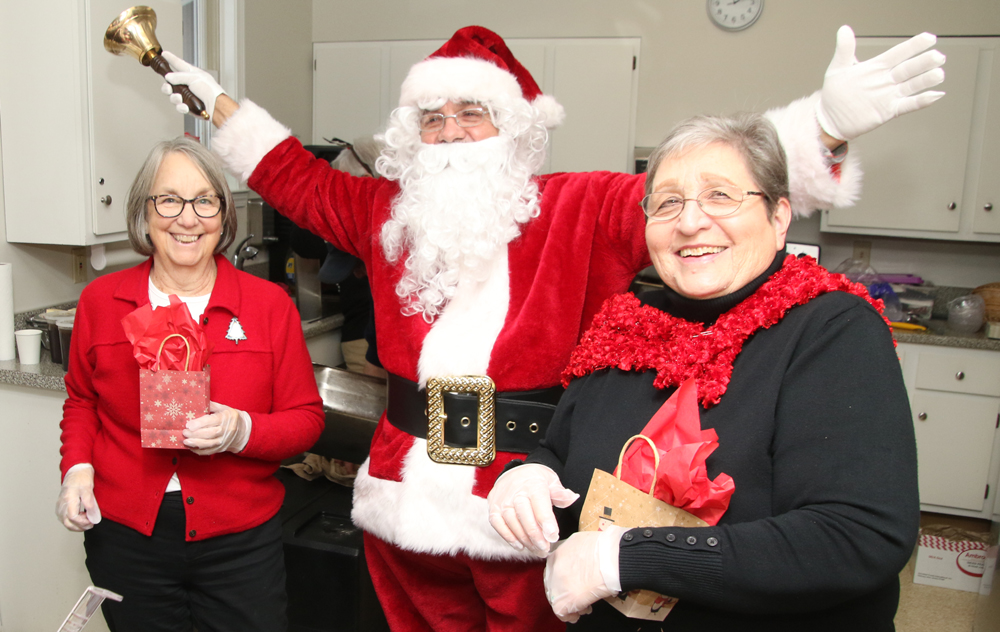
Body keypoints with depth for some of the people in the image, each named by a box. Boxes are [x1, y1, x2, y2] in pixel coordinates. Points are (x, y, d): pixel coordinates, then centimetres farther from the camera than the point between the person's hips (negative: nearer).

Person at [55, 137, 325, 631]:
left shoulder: (270, 305, -6)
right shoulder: (100, 300, 0)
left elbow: (306, 419, -3)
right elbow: (82, 401, 15)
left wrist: (243, 431, -21)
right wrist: (77, 467, -2)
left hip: (240, 539, -1)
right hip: (126, 535, 2)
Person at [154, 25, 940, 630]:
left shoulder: (581, 209, -4)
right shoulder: (387, 211, 10)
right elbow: (298, 178, 24)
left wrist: (825, 124, -26)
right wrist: (218, 103, 28)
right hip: (406, 499, 4)